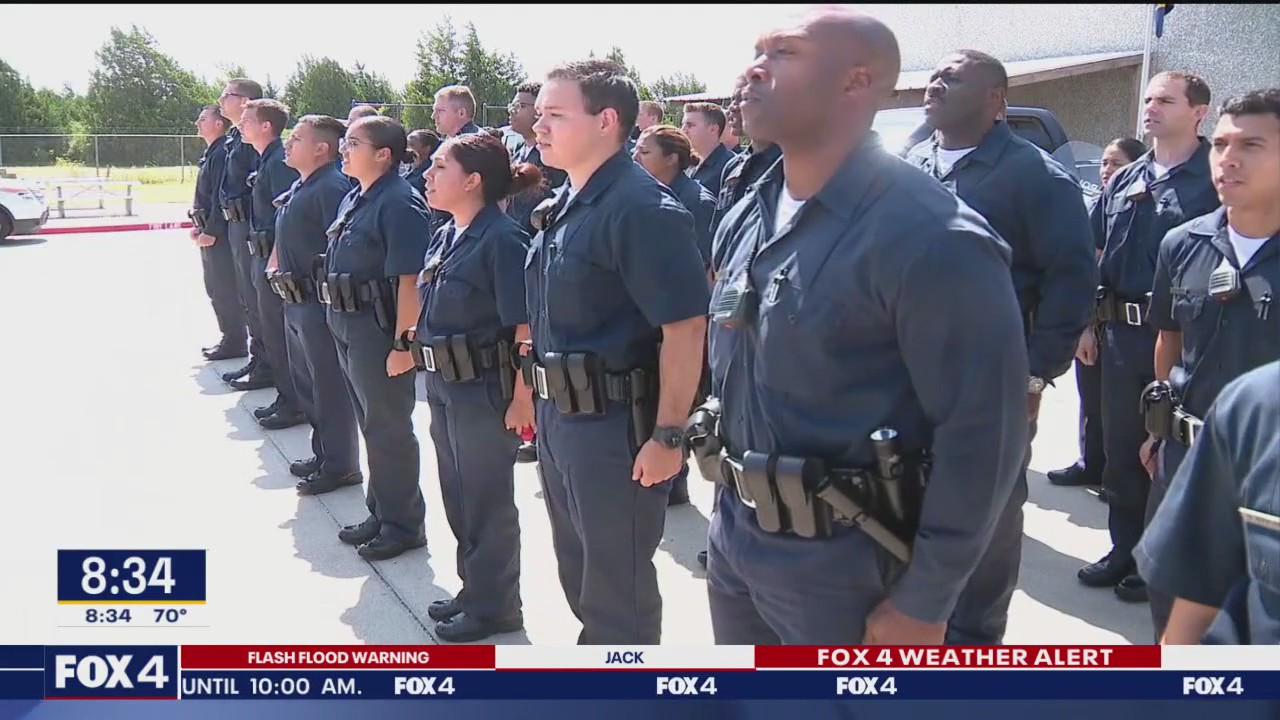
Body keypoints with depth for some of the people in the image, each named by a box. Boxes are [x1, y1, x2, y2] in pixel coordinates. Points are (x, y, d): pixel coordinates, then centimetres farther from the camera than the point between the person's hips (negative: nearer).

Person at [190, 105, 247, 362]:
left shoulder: (222, 153, -16)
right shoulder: (210, 153, 16)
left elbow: (221, 197, -21)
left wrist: (211, 232, -21)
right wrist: (198, 226, 14)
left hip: (220, 235, -11)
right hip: (209, 232, 11)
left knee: (225, 290, -4)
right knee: (215, 288, 16)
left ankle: (235, 342, 4)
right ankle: (229, 338, 25)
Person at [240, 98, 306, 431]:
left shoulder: (280, 162, -16)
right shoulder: (266, 161, 14)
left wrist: (275, 262, -21)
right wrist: (263, 259, 19)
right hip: (265, 257, 10)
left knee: (281, 334, -2)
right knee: (272, 332, 15)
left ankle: (296, 404, 8)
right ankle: (287, 397, 25)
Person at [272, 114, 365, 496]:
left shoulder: (332, 187, -17)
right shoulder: (300, 186, 14)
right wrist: (278, 265, 20)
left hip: (319, 303, -11)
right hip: (296, 302, 11)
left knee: (330, 386, 0)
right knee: (305, 381, 19)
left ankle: (341, 465, 12)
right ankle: (323, 452, 33)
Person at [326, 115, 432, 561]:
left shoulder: (399, 204, -18)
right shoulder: (354, 200, 12)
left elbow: (410, 280, -22)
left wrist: (403, 343, -24)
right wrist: (339, 322, 17)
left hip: (380, 331, -10)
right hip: (349, 328, 10)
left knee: (390, 430, 2)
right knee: (372, 426, 18)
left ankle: (404, 524, 16)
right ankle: (382, 513, 31)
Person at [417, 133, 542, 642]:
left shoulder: (501, 239, -18)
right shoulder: (445, 237, 8)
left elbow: (526, 327, -20)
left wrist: (522, 397, -21)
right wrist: (427, 359, 15)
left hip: (484, 389, -9)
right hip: (444, 385, 9)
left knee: (487, 502, 5)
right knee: (458, 497, 19)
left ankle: (495, 606, 22)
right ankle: (474, 588, 36)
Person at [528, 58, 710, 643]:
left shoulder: (641, 208, -20)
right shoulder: (565, 205, 9)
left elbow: (685, 327, -23)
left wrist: (668, 436, -22)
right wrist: (542, 398, 18)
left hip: (615, 422, -9)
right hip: (559, 414, 9)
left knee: (618, 584, 8)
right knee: (578, 568, 24)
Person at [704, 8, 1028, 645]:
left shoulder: (930, 236, -21)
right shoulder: (746, 218, 4)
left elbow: (982, 435, -20)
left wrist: (923, 603, -16)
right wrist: (728, 515, 16)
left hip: (843, 563, -7)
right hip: (734, 538, 8)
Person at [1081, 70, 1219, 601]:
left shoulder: (1214, 180, -7)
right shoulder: (1123, 182, 12)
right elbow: (1091, 254, 15)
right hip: (1121, 334, 6)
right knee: (1121, 446, 14)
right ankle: (1124, 549, 28)